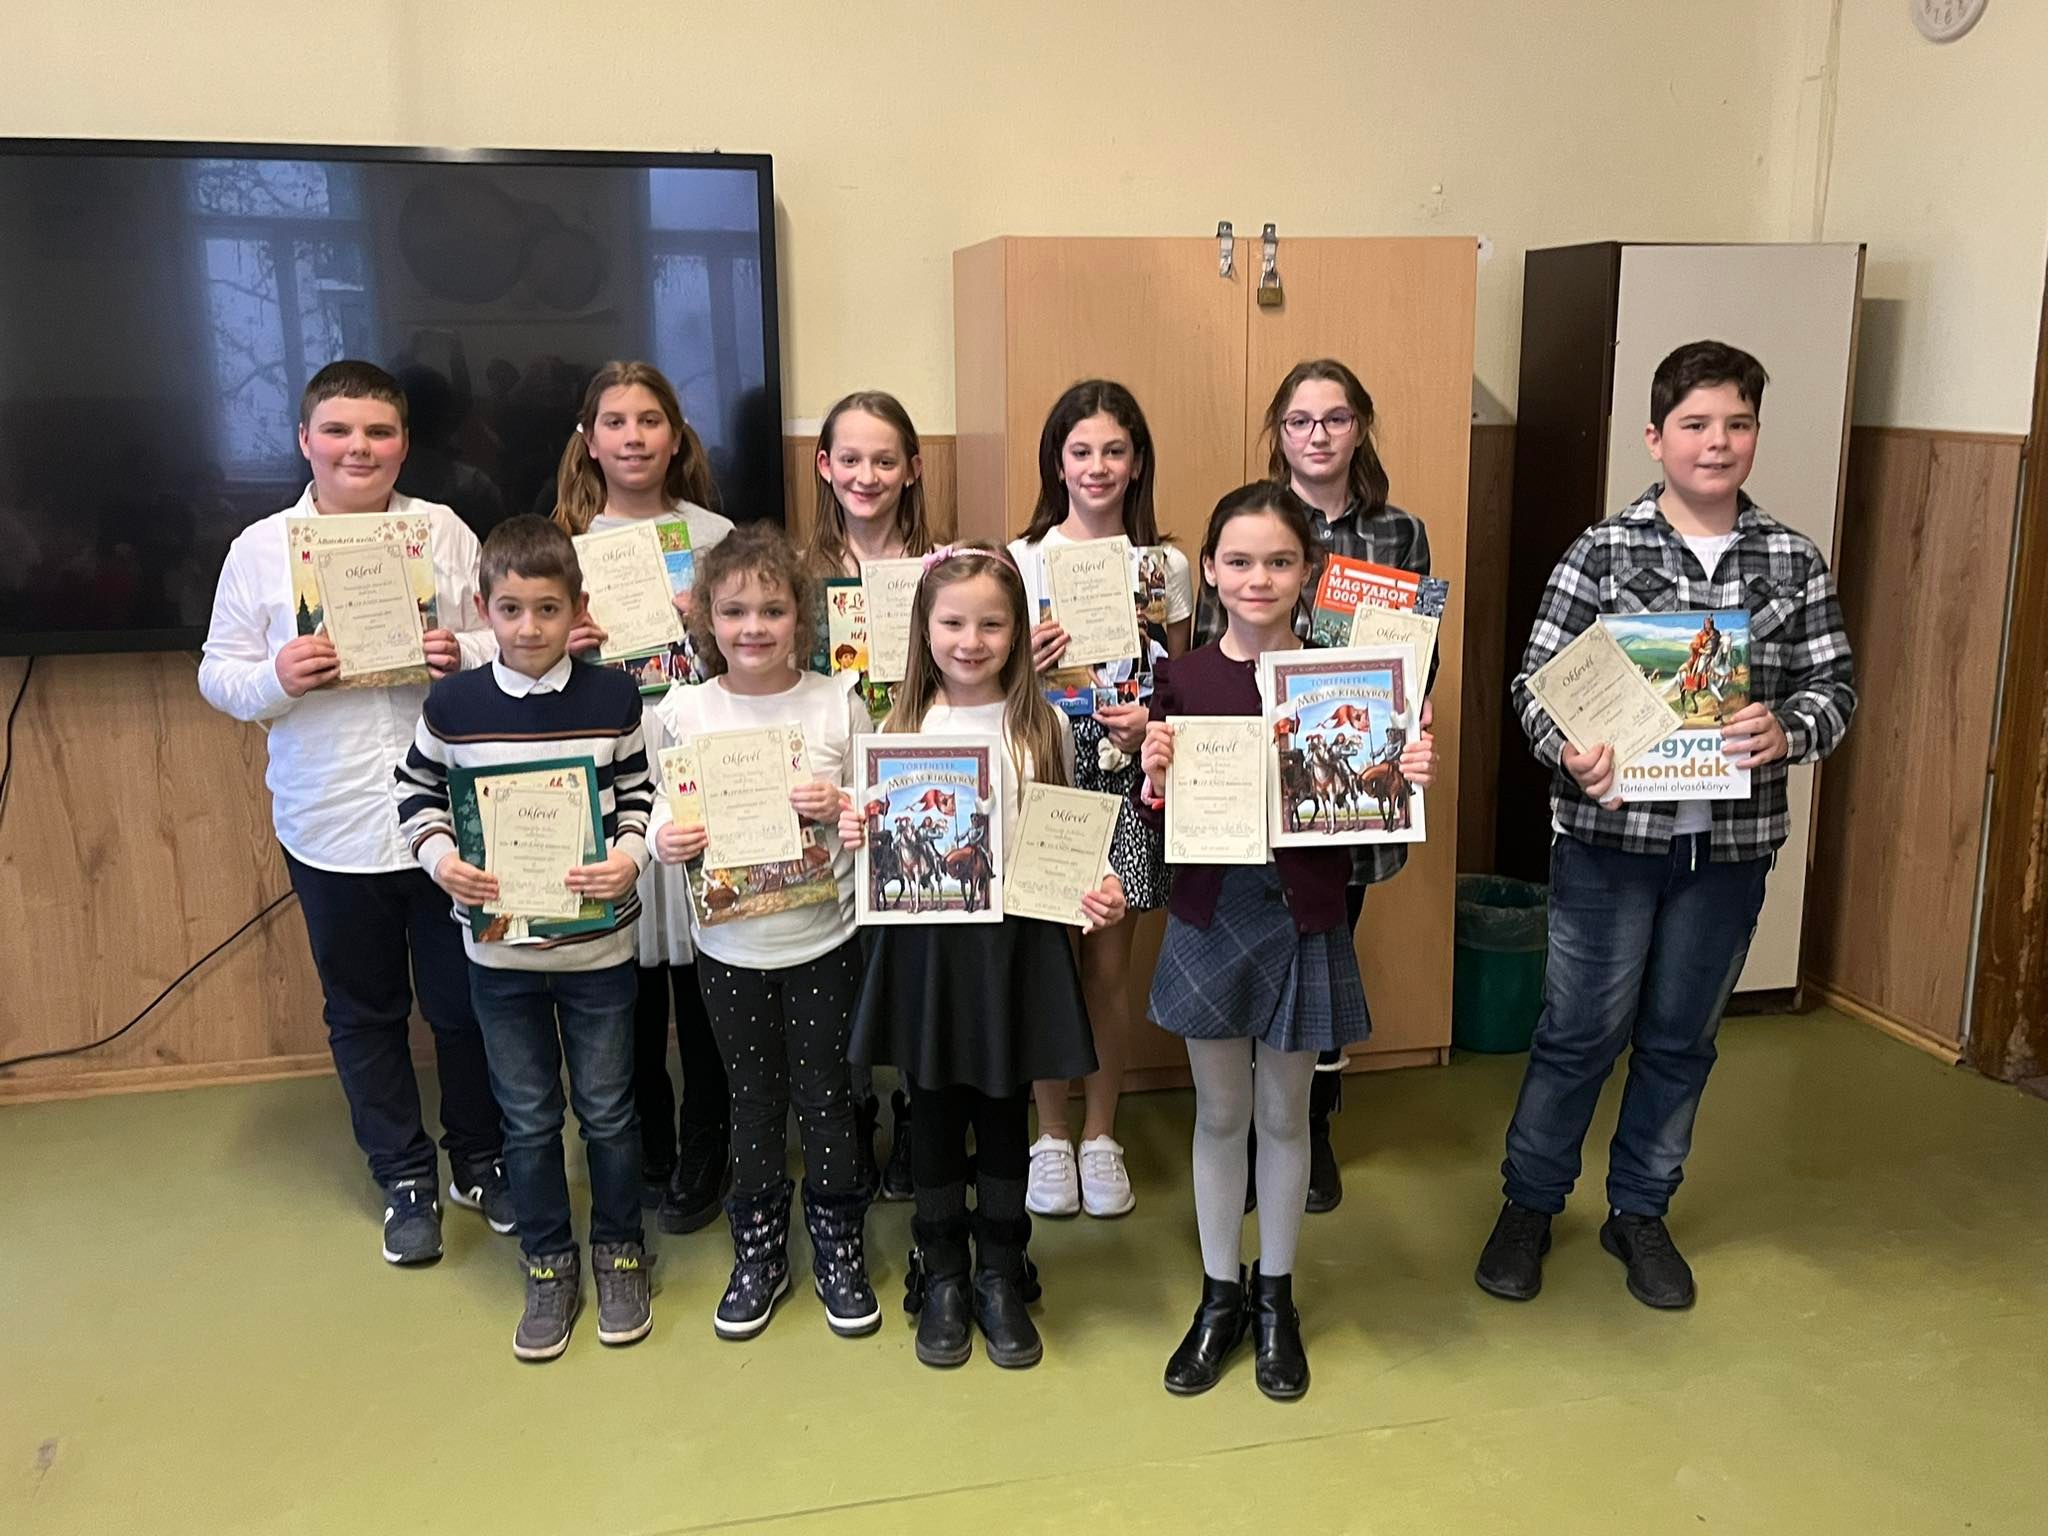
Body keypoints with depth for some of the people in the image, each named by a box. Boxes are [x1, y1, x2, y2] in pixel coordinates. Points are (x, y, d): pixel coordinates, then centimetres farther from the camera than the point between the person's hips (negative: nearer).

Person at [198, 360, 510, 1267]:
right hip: (331, 834, 1)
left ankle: (481, 1160, 33)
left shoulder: (447, 532, 0)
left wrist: (466, 653, -18)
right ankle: (406, 1178, 32)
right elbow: (218, 675, 2)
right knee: (365, 1014, 14)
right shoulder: (260, 549, 0)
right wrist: (277, 678, -18)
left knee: (468, 1003, 11)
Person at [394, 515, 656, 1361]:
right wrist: (442, 859, -13)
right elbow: (417, 792, 5)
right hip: (498, 951, 1)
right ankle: (548, 1266, 32)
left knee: (607, 1109, 13)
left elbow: (641, 795, 0)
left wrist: (629, 858, -18)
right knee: (528, 1118, 14)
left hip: (597, 947, -1)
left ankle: (619, 1252, 34)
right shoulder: (452, 704, -7)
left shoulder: (614, 698, -9)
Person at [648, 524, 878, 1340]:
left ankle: (839, 1249, 31)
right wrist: (663, 841, -20)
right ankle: (759, 1254, 34)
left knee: (826, 1096, 10)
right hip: (729, 945, 1)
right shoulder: (682, 712, -5)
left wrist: (842, 810, -20)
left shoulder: (839, 704, -6)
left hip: (823, 941, -1)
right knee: (754, 1101, 15)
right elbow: (665, 814, 2)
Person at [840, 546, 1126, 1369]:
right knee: (935, 1113, 12)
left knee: (1005, 1111, 12)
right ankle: (941, 1277, 30)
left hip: (1017, 944, 0)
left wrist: (1099, 890, -14)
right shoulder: (904, 725, 1)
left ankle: (1002, 1277, 30)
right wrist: (854, 834, -16)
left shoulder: (1044, 727, -1)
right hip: (925, 942, 1)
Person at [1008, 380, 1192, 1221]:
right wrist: (1024, 663, -18)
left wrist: (1154, 717, -11)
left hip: (1123, 773, 1)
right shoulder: (1023, 559, 1)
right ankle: (1051, 1134, 21)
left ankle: (1100, 1134, 23)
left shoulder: (1165, 566, 4)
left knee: (1109, 964, 6)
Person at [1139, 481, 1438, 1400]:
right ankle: (1220, 1294, 32)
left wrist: (1409, 779, -21)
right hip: (1209, 917, 1)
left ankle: (1275, 1297, 33)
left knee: (1284, 1114, 14)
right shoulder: (1182, 680, -4)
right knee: (1220, 1112, 14)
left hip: (1301, 919, 0)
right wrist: (1154, 782, -22)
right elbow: (1156, 820, -1)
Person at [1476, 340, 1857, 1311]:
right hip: (1608, 834, -3)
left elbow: (1834, 685, 3)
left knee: (1680, 1040, 15)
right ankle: (1530, 1204, 26)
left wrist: (1785, 732, -18)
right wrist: (1568, 751, -25)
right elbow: (1537, 678, -5)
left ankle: (1640, 1212, 34)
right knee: (1580, 1033, 6)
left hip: (1731, 841, 3)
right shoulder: (1602, 552, -4)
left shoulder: (1795, 564, 3)